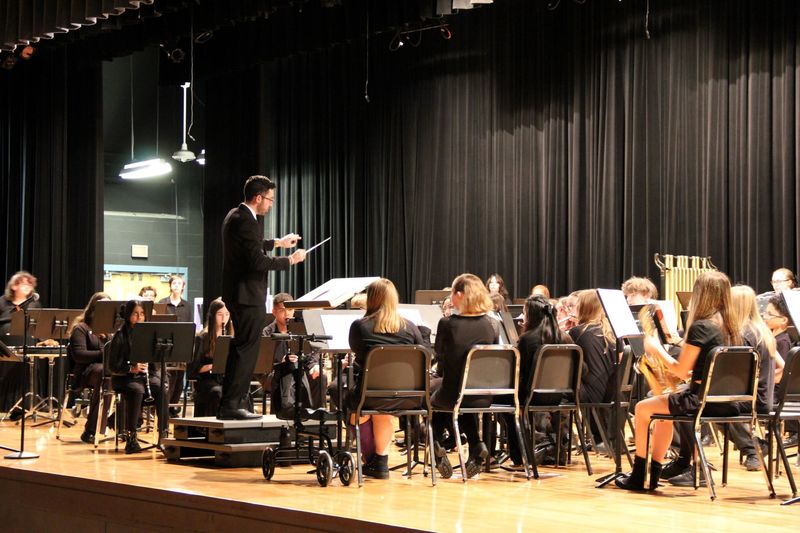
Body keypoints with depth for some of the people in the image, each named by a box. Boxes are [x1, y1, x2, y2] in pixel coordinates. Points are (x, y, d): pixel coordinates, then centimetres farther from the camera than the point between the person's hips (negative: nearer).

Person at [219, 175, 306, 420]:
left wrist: (278, 242, 28)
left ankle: (229, 405, 19)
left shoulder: (238, 216, 13)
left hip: (241, 295, 11)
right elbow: (258, 261, -24)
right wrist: (290, 260, -13)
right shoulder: (243, 221, -19)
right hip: (248, 296, -11)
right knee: (246, 351, -8)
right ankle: (231, 405, -7)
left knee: (240, 350, 15)